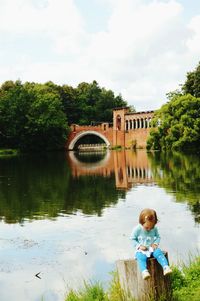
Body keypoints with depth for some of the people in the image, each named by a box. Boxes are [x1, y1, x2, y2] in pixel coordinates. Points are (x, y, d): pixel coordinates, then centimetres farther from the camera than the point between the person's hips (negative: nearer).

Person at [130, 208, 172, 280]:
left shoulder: (154, 229, 1)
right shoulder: (137, 229, -9)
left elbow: (158, 237, 14)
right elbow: (132, 239, -2)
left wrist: (156, 243, -6)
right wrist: (139, 246, -15)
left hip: (152, 248, 3)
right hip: (141, 250, -3)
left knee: (159, 253, -28)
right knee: (141, 257, -34)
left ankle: (166, 267, -37)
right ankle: (144, 271, -53)